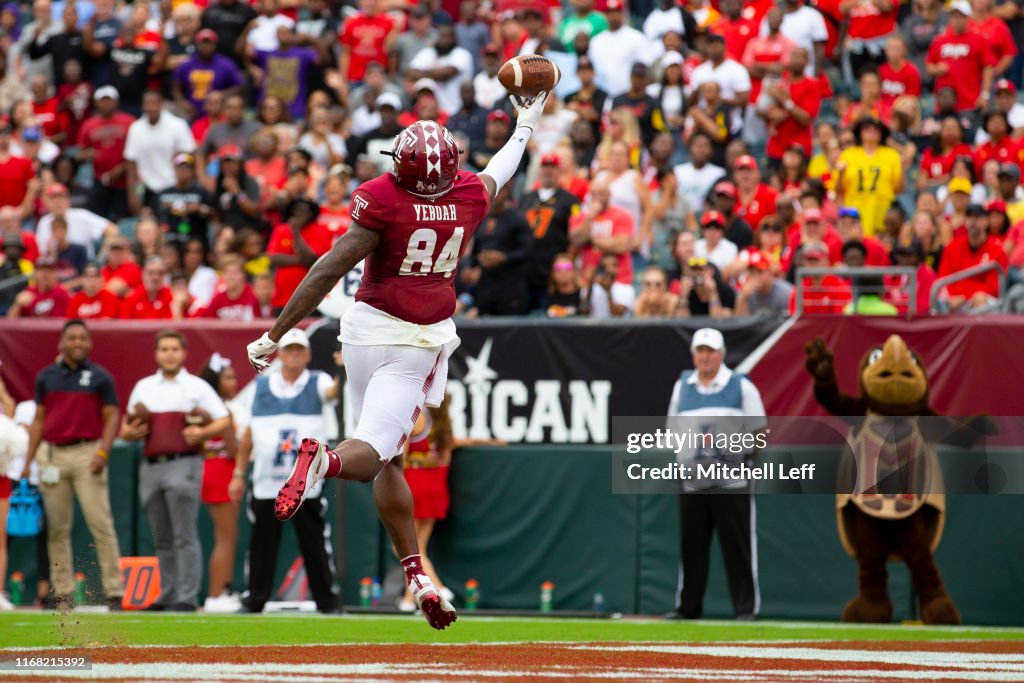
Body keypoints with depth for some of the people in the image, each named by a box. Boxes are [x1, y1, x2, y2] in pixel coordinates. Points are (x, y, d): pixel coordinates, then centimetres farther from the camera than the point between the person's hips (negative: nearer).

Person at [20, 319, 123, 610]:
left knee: (100, 523, -9)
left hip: (87, 453, -3)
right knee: (57, 528, 5)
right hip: (53, 455, 3)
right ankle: (63, 593, 9)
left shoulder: (100, 377, 3)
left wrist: (103, 452, -12)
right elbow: (39, 420, 14)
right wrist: (29, 460, 8)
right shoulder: (46, 377, 11)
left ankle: (114, 591, -8)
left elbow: (111, 416, 2)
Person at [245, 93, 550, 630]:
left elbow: (331, 270, -16)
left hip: (370, 327, -1)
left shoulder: (384, 200, -13)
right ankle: (325, 460, -45)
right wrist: (526, 125, 42)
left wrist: (275, 334, -12)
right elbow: (500, 170, 21)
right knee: (371, 453, -8)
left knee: (388, 459, 10)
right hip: (422, 341, 1)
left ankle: (415, 573, 1)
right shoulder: (470, 196, -3)